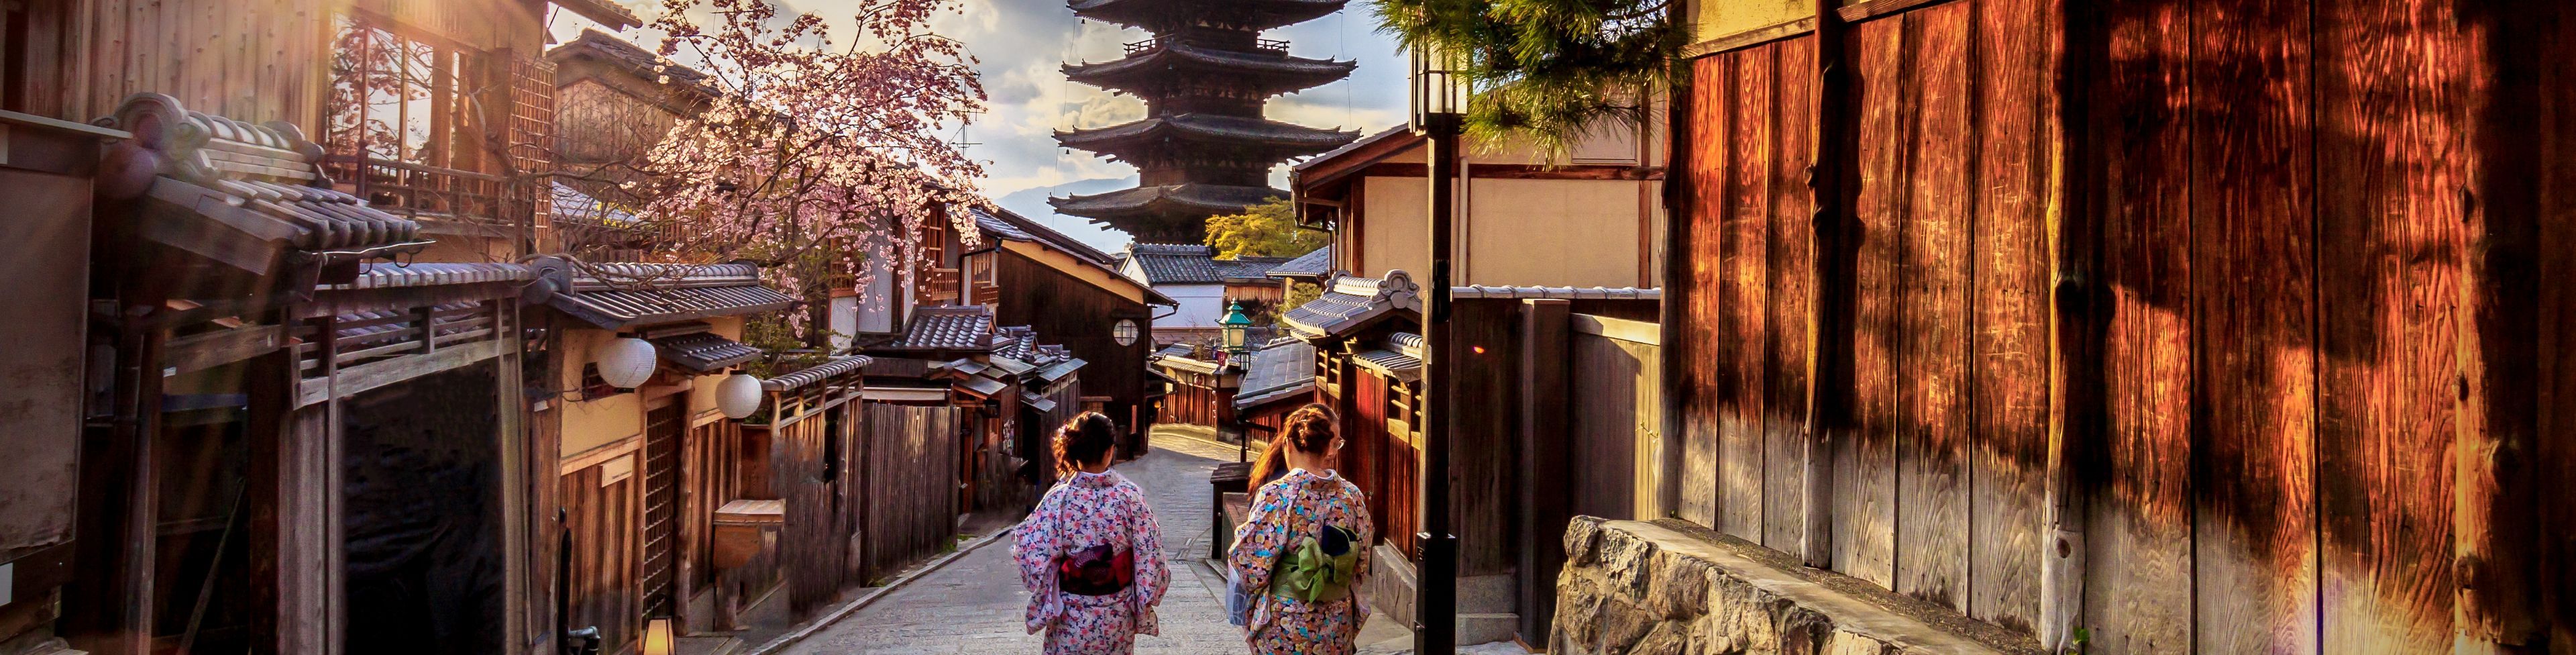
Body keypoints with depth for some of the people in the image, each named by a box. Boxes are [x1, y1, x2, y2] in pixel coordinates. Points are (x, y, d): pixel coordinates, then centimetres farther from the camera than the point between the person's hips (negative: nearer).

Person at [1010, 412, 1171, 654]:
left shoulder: (1059, 497, -17)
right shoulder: (1130, 495, -14)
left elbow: (1034, 555, -15)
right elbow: (1149, 556, -10)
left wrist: (1018, 534, 6)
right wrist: (1145, 606, 3)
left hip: (1071, 616, -1)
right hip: (1118, 616, 1)